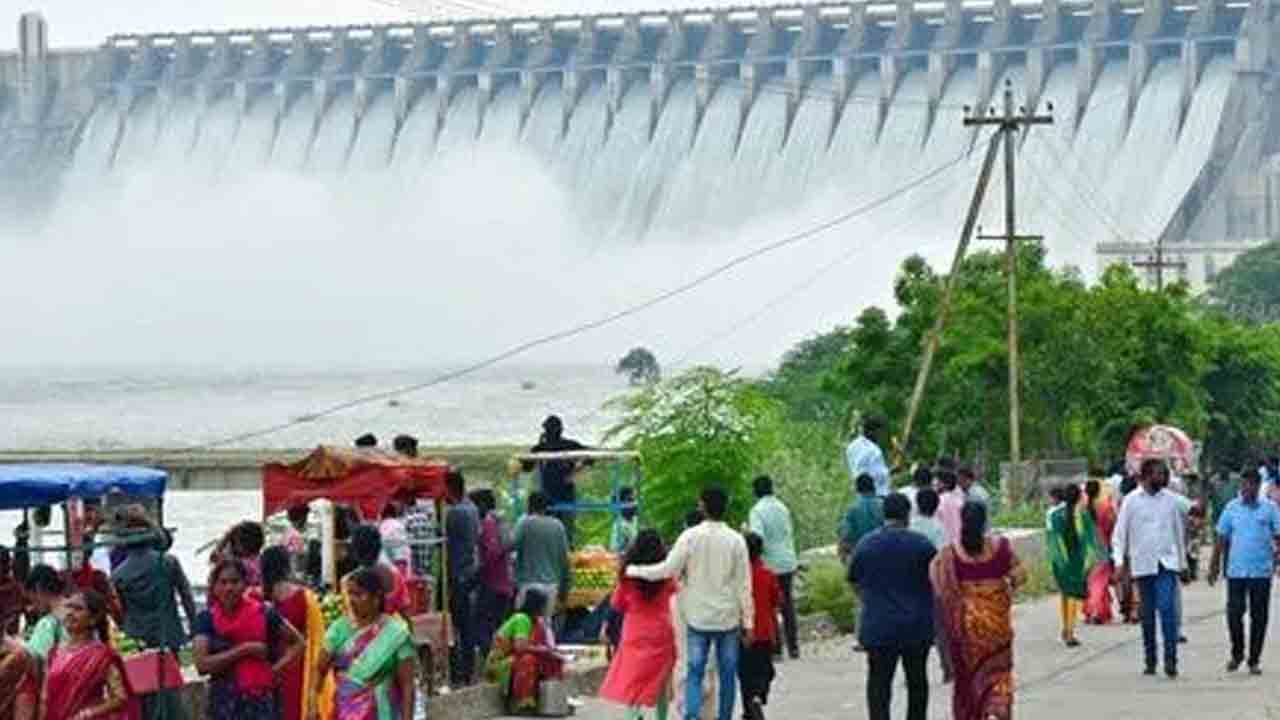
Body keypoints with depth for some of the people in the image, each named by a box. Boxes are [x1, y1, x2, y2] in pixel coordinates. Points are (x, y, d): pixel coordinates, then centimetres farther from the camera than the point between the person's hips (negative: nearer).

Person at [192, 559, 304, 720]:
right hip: (225, 702, 1)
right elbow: (202, 663, -12)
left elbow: (297, 642, 13)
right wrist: (245, 649, -13)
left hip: (262, 701, -1)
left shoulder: (264, 614, 1)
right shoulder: (206, 620, 0)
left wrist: (278, 667, -3)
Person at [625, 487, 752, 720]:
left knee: (695, 673, 2)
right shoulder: (736, 540, -5)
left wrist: (633, 570, 4)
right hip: (728, 618, 1)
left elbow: (668, 569, -9)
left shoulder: (691, 537, -10)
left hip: (699, 617, -1)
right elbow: (743, 584, -3)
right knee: (727, 674, 11)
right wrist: (747, 620, 3)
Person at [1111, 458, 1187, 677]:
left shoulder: (1170, 499, 7)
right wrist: (1119, 560, -8)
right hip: (1142, 565, 0)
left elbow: (1179, 530, 16)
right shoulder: (1131, 501, 2)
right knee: (1147, 614, 6)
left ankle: (1170, 659, -17)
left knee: (1167, 608, -15)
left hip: (1167, 563, 0)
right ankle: (1150, 661, 16)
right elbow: (1120, 532, 3)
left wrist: (1182, 559, 17)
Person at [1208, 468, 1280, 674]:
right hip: (1236, 570, 0)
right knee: (1234, 614, -1)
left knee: (1259, 617, 3)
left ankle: (1254, 660, 13)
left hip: (1261, 571, 0)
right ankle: (1237, 653, 19)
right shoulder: (1232, 508, 5)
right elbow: (1222, 539, 9)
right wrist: (1214, 566, 7)